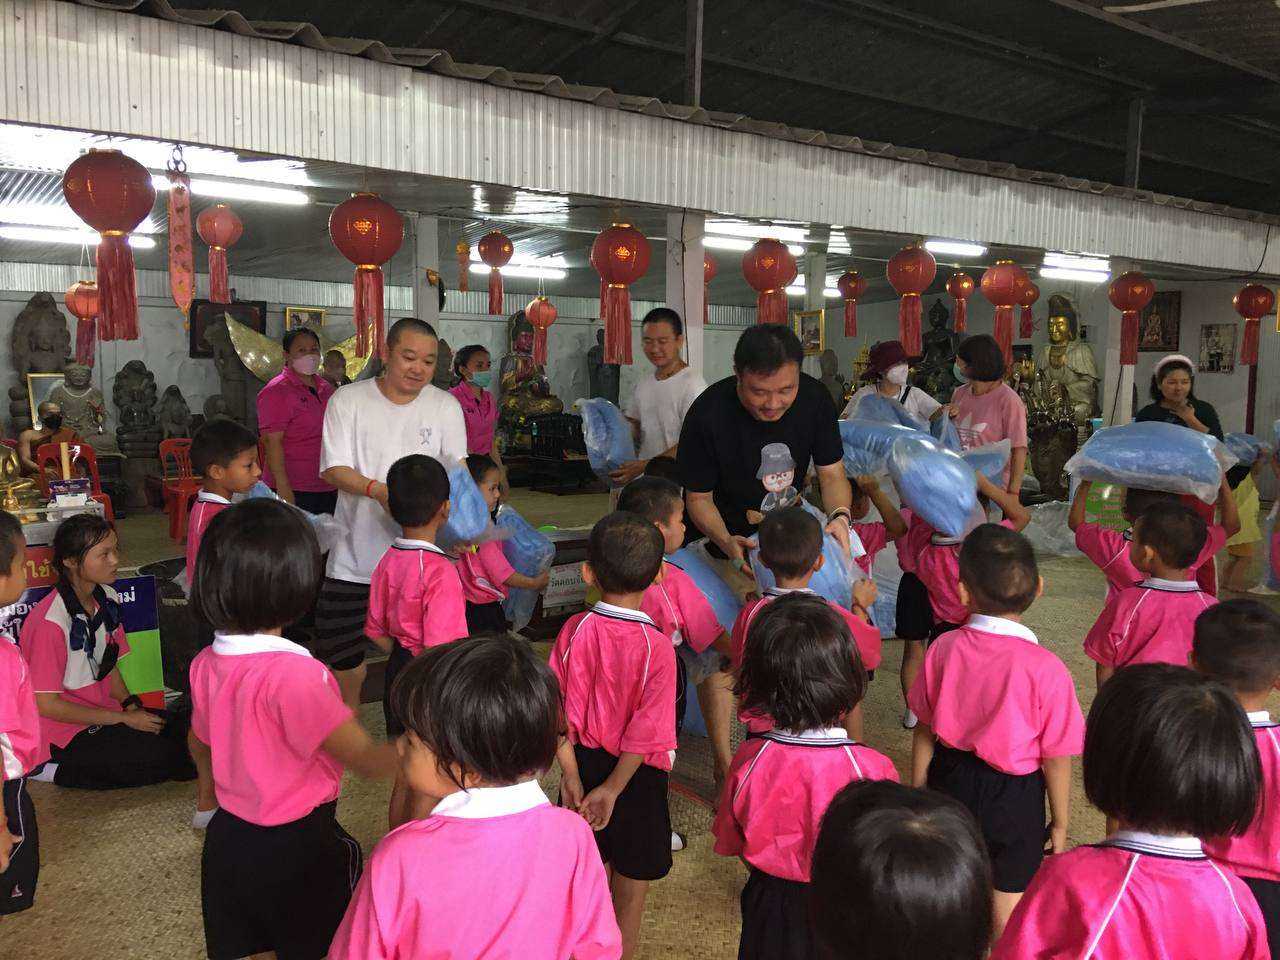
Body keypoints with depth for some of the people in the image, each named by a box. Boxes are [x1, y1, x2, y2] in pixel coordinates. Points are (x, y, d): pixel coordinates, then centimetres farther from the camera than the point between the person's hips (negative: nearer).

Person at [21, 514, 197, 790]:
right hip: (62, 730, -8)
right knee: (160, 757, -20)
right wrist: (124, 718, -16)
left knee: (186, 731, -6)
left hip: (101, 710, 8)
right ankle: (55, 770, -4)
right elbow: (47, 705, -19)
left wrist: (130, 703, -6)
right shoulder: (51, 622, -23)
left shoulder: (107, 599, 1)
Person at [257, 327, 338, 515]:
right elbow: (272, 441, -16)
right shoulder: (276, 391, -8)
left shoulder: (327, 388, 14)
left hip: (328, 489, 7)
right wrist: (283, 486, -22)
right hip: (293, 491, -7)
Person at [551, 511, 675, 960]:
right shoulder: (657, 646, -20)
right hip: (636, 773, -3)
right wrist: (612, 790, -16)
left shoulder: (575, 630, -12)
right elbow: (646, 732, -21)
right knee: (630, 894, 15)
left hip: (584, 762, 4)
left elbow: (558, 710, -9)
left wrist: (571, 774, -4)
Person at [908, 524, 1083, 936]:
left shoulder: (944, 649, -15)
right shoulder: (1047, 670, -24)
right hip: (1013, 797, -3)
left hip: (949, 781, 3)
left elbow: (924, 730, -3)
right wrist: (1059, 823, 3)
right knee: (1009, 893, 18)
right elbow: (1056, 761, -14)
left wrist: (918, 791, 12)